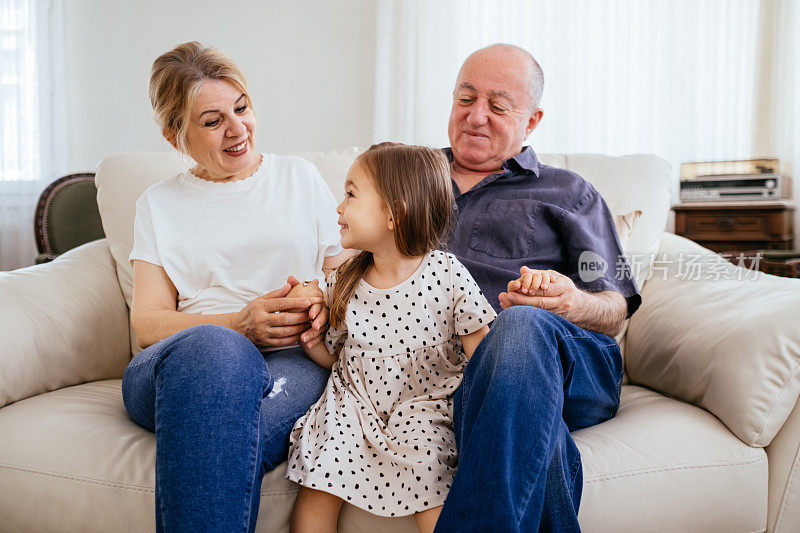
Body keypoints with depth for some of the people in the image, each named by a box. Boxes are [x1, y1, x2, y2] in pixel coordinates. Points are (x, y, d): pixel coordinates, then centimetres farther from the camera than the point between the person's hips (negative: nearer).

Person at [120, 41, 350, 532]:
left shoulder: (300, 177, 19)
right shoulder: (159, 204, 18)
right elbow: (147, 321, 8)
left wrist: (326, 304, -9)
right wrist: (239, 325, -11)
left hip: (294, 362, 0)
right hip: (178, 369, 1)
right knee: (213, 348, -39)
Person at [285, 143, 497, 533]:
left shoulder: (447, 274, -11)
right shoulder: (345, 282, 2)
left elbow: (483, 355, -6)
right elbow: (332, 355, 11)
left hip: (422, 409, -3)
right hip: (352, 407, 3)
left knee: (428, 491, -25)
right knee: (316, 491, -13)